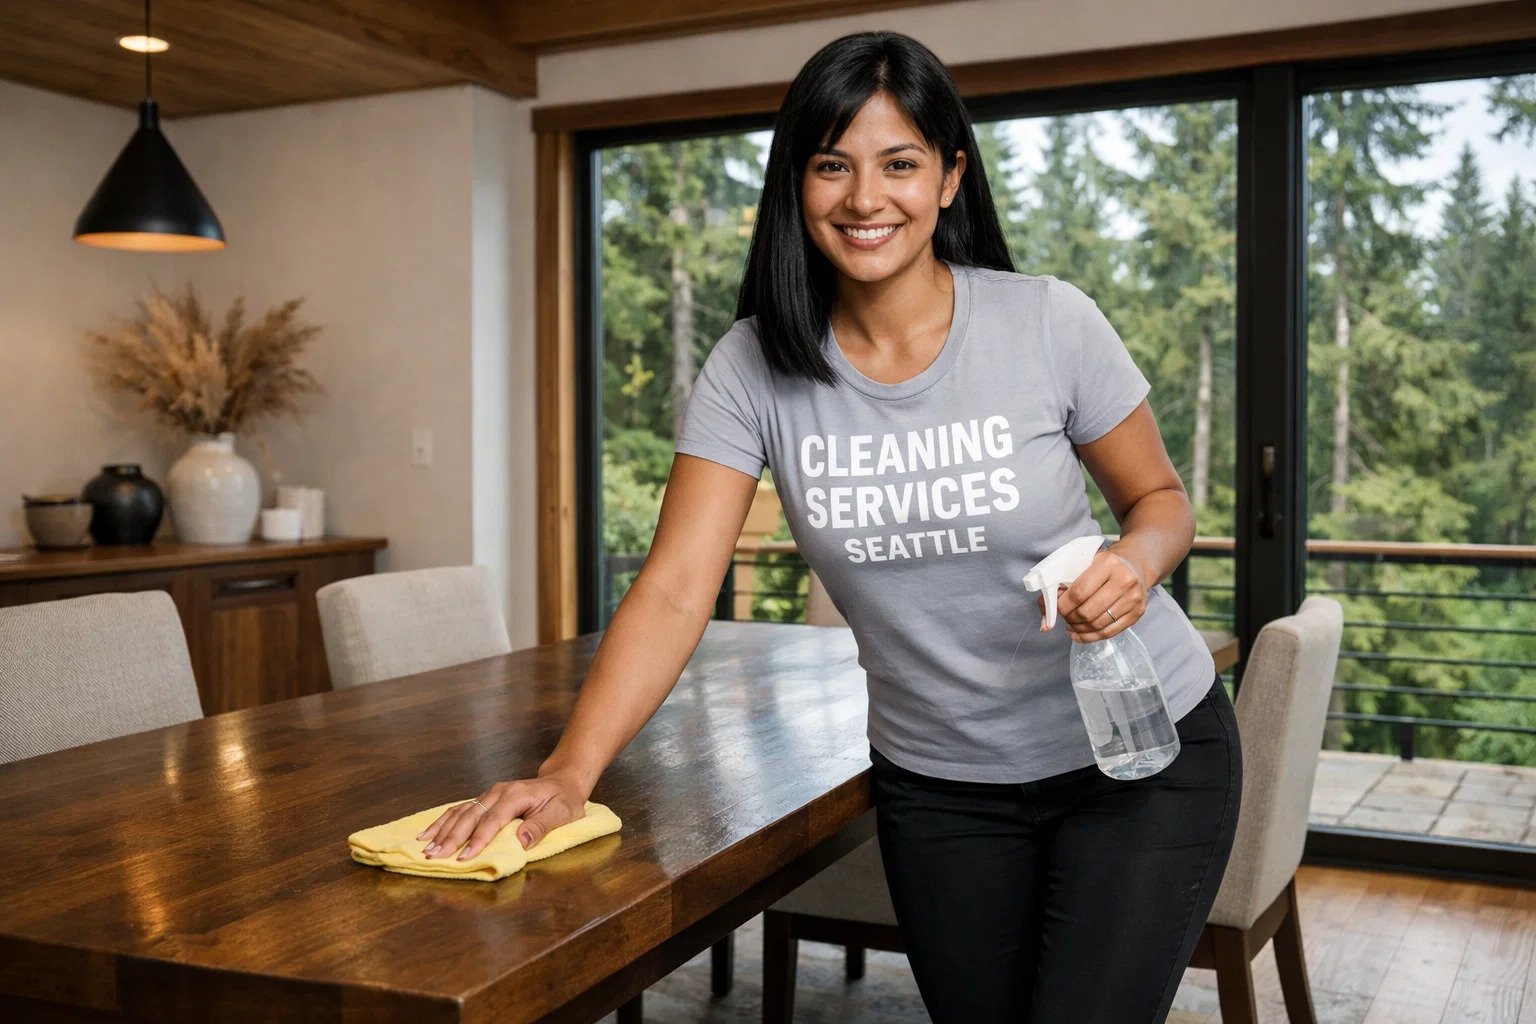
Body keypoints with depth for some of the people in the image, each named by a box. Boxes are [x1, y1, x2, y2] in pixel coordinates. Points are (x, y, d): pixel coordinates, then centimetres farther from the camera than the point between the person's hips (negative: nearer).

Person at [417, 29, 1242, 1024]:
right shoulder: (755, 366, -10)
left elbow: (1160, 497, 0)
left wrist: (1138, 558, -24)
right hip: (938, 783, 2)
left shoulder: (1049, 323, -14)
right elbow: (675, 590, -16)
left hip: (1146, 753, -1)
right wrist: (568, 772, -28)